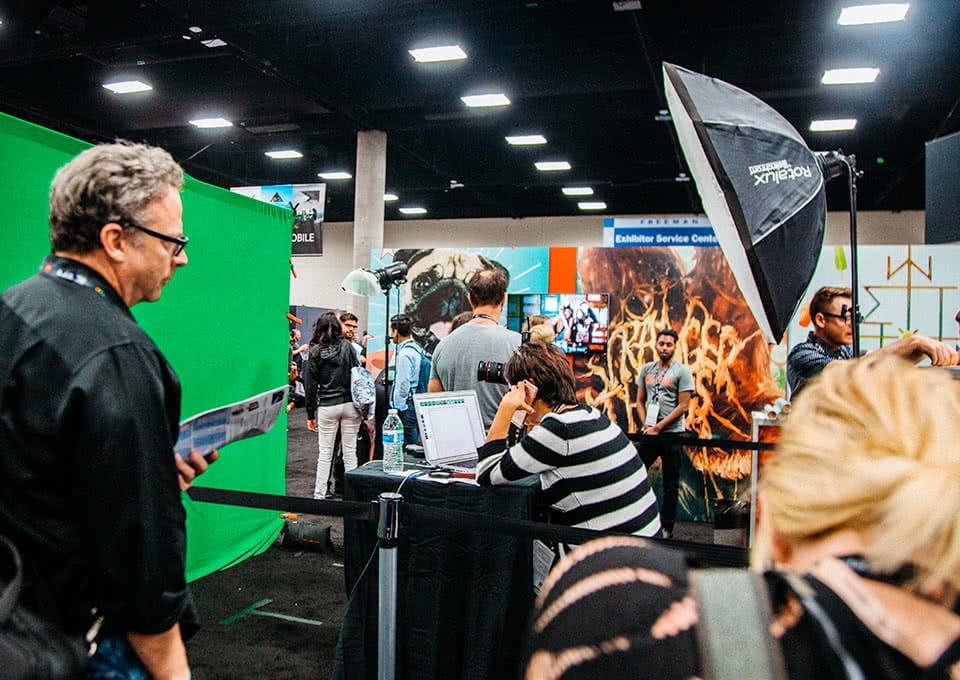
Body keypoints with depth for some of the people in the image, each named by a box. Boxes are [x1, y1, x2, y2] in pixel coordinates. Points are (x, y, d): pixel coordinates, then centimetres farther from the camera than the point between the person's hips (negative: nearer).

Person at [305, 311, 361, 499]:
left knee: (325, 453, 6)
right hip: (350, 404, 1)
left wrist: (311, 414, 7)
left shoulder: (315, 352, 0)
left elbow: (311, 385, 1)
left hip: (327, 406, -1)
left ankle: (319, 494, 9)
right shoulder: (348, 346, 1)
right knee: (350, 451, 7)